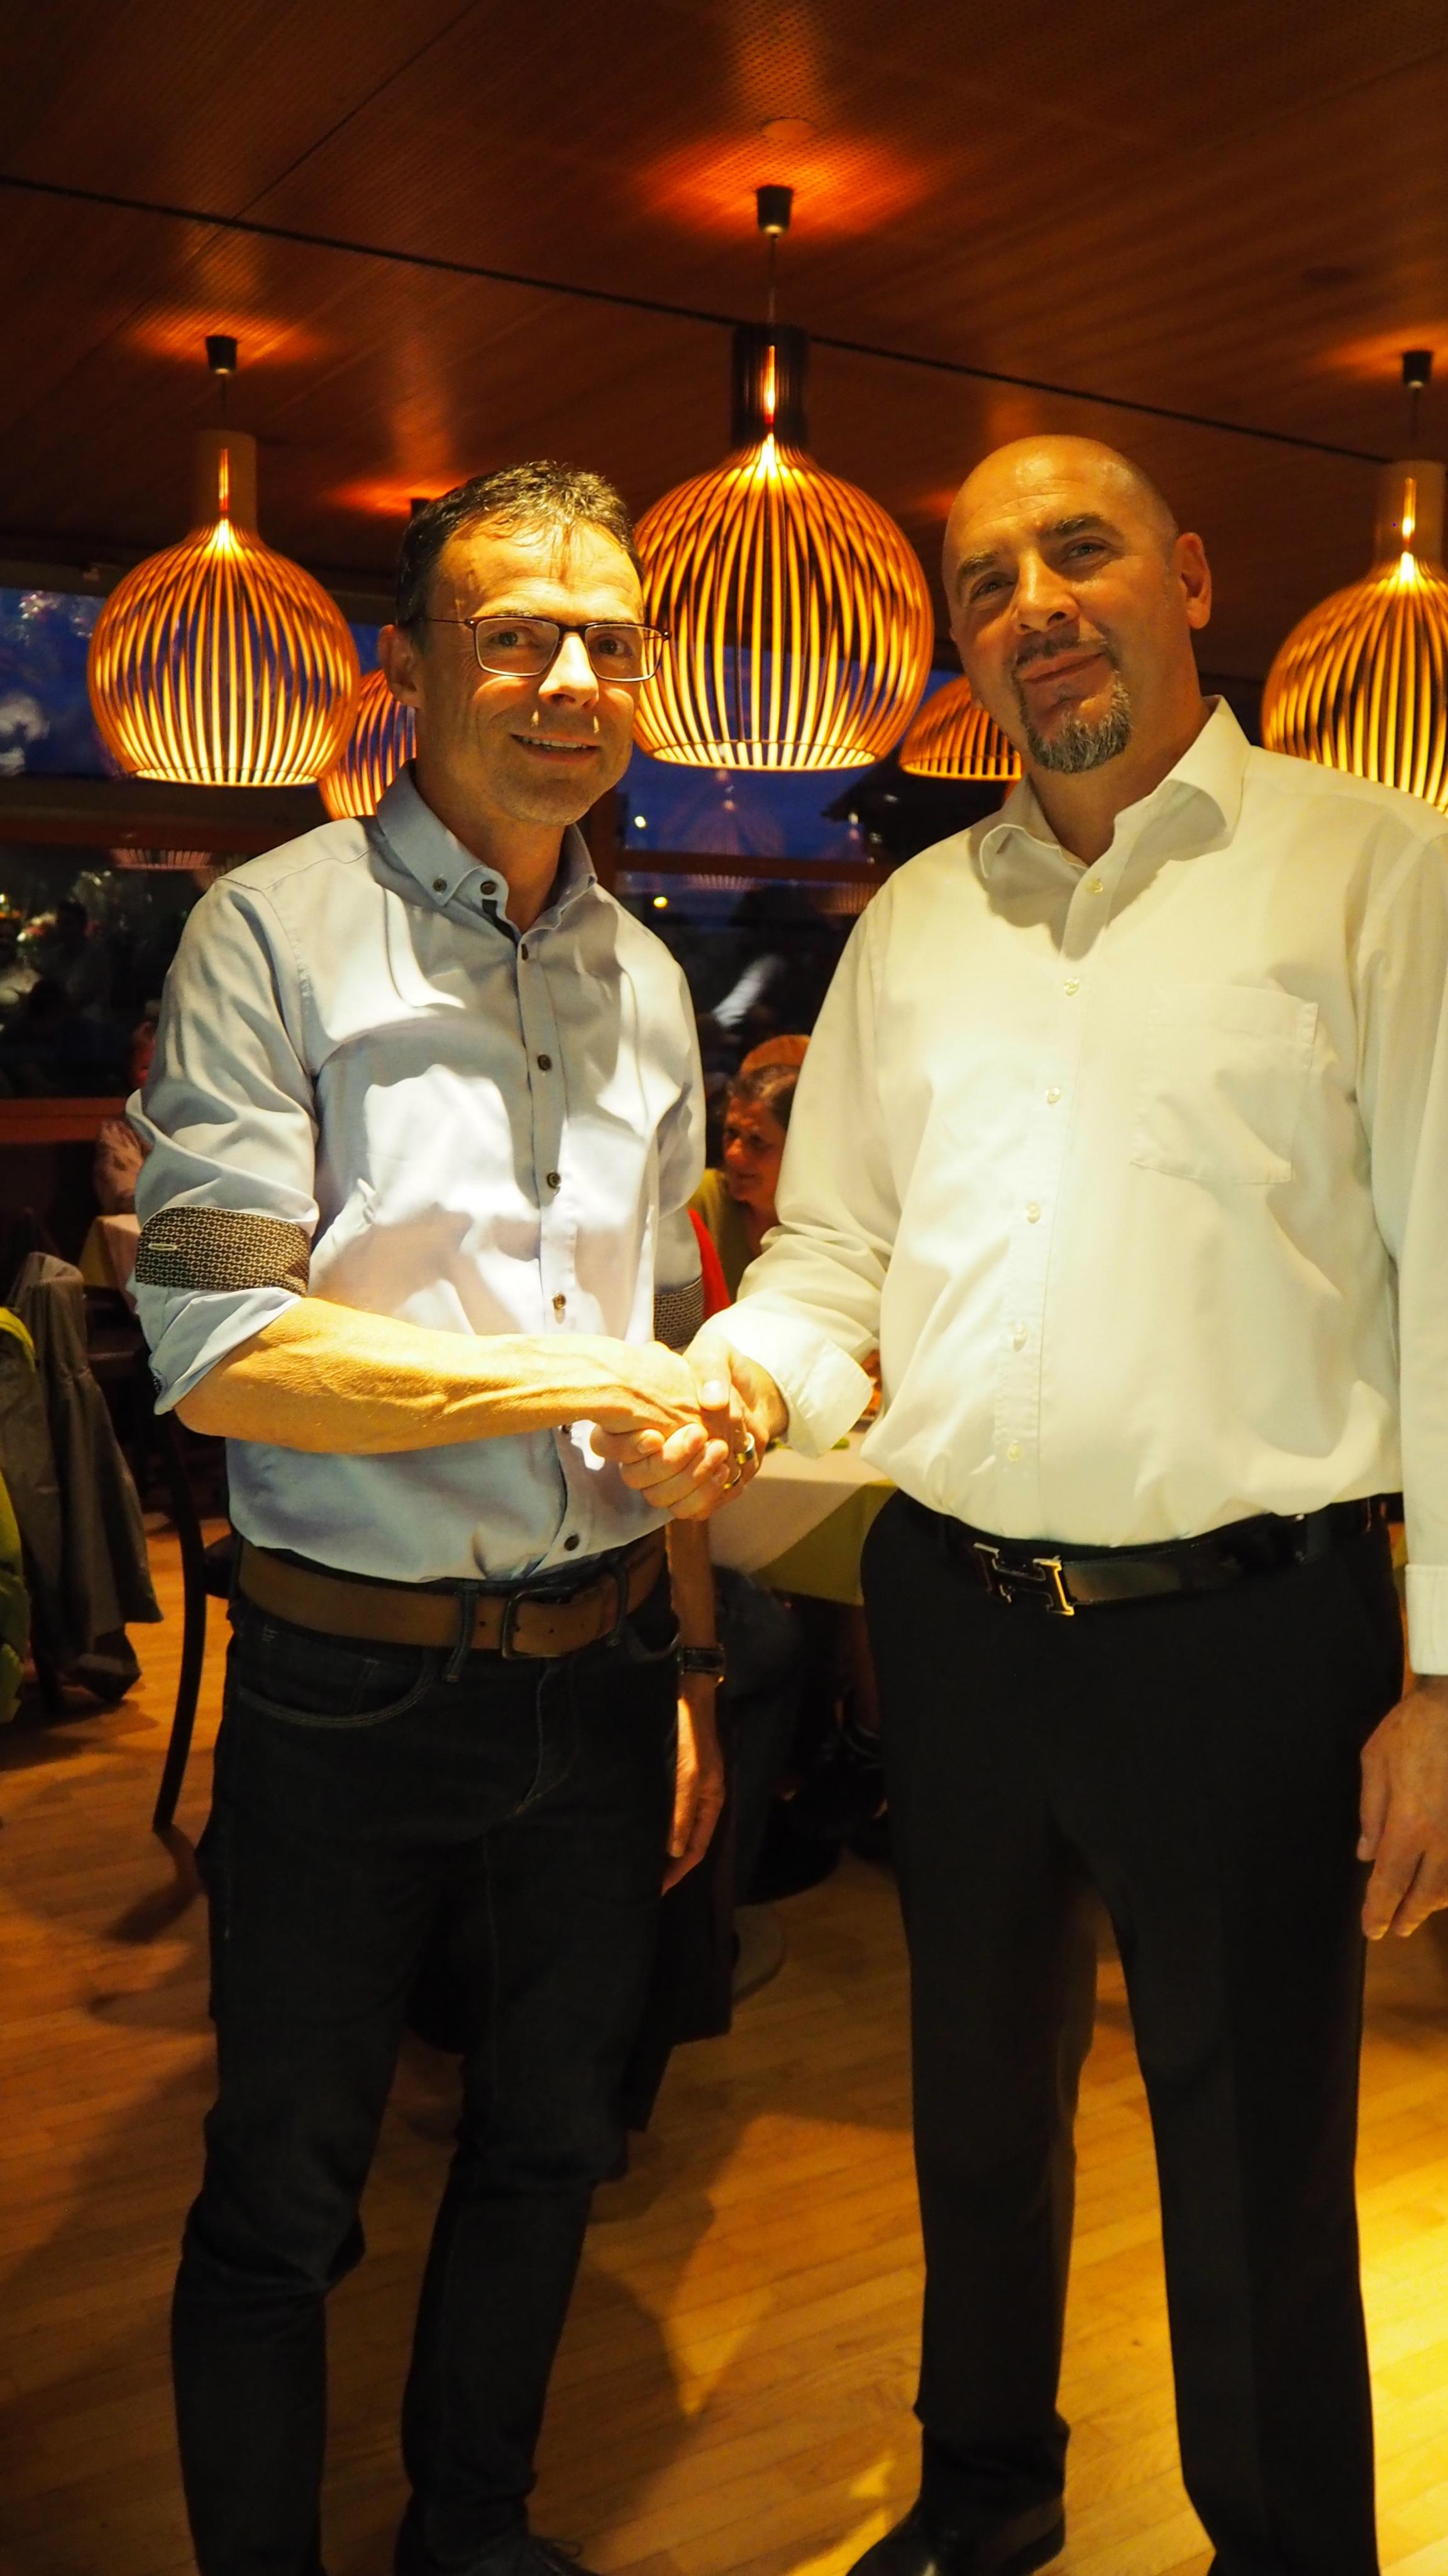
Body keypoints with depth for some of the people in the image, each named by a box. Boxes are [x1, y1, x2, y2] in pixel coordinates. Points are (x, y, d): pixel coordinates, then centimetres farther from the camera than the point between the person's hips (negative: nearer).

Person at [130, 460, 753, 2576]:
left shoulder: (643, 980, 10)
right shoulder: (277, 931, -9)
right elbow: (215, 1347, -17)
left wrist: (693, 1663, 13)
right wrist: (572, 1381, -16)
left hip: (599, 1677, 6)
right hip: (356, 1684, -5)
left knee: (547, 2150, 21)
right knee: (281, 2204, 11)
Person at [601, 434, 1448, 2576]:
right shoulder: (917, 917, 11)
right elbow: (837, 1255, 12)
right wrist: (743, 1378, -10)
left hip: (1246, 1623, -4)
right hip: (954, 1614, 5)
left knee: (1256, 2168, 11)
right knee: (980, 2095, 23)